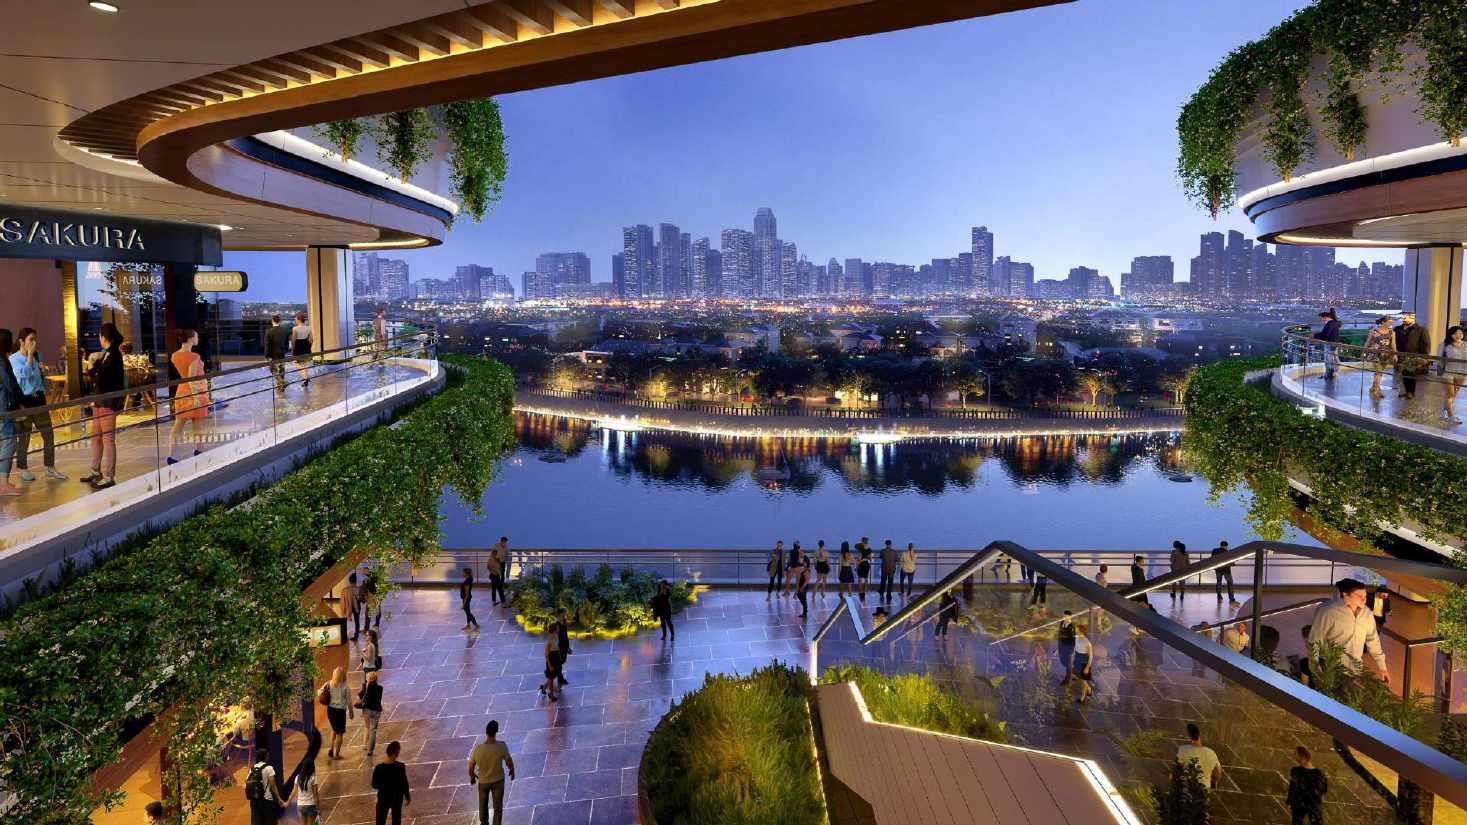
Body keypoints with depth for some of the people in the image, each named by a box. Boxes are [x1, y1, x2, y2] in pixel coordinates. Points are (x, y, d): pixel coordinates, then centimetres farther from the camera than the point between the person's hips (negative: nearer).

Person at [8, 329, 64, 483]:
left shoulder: (36, 355, 8)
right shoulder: (14, 359, -9)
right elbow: (25, 373, -26)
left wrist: (41, 390, 10)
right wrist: (30, 354, -20)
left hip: (38, 399, 6)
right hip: (24, 401, -6)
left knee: (49, 434, 6)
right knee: (24, 437, 3)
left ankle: (50, 468, 16)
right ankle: (23, 470, 15)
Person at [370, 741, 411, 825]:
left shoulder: (379, 768, -19)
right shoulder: (400, 767, -22)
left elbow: (374, 785, -7)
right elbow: (404, 784, -13)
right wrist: (408, 797, 2)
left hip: (383, 798, 0)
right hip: (397, 798, 0)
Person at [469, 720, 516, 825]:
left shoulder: (477, 748, -26)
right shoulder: (502, 746, -28)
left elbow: (471, 765, -11)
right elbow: (509, 761, -13)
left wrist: (471, 776, 10)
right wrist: (512, 771, 9)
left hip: (483, 781, 2)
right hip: (498, 780, -2)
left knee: (483, 804, 28)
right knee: (497, 806, 17)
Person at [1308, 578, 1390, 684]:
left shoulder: (1367, 614, 1)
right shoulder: (1328, 612, -18)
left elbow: (1373, 641, 13)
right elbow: (1315, 643, -14)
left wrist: (1382, 668, 13)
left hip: (1356, 670, 5)